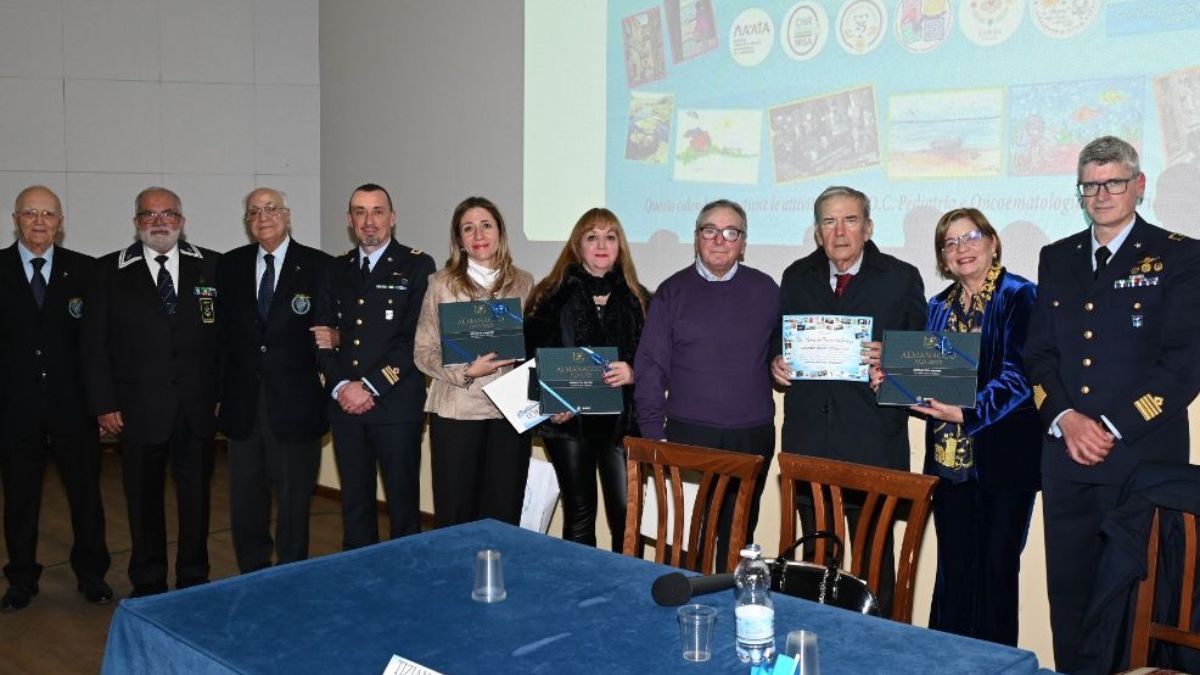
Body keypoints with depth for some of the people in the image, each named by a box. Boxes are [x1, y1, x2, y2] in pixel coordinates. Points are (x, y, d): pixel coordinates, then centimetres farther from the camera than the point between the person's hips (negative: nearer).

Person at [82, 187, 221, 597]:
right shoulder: (111, 271, 2)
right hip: (138, 409, 0)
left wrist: (224, 392, -2)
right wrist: (104, 404, -4)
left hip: (198, 406, 1)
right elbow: (95, 342, 1)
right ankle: (148, 583, 25)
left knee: (196, 497, 10)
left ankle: (194, 580, 24)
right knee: (144, 499, 10)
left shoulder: (210, 266, 3)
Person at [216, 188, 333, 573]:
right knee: (245, 501, 12)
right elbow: (222, 330, 6)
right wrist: (220, 389, 2)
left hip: (295, 406, -3)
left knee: (294, 501, 6)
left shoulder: (319, 266, -2)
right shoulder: (229, 266, 8)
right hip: (243, 402, 3)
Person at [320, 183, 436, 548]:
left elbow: (416, 338, -9)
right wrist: (340, 386, -5)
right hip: (345, 405, 4)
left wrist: (370, 387, -13)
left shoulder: (417, 266, -1)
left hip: (396, 405, -4)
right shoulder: (337, 270, 14)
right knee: (354, 502, 11)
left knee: (402, 502, 2)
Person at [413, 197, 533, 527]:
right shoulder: (442, 284, 1)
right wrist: (466, 372, -15)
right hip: (456, 412, -2)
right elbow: (423, 352, 1)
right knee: (456, 515, 4)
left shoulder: (523, 282, 8)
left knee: (504, 515, 5)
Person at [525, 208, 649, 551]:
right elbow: (531, 355, 2)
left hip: (621, 420, 1)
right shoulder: (552, 295, 4)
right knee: (579, 513, 8)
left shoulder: (637, 299, 8)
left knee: (626, 514, -4)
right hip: (569, 418, 0)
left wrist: (633, 373, -14)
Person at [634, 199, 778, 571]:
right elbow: (651, 366, 1)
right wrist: (653, 435, -3)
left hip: (753, 436, 2)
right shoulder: (673, 291, 3)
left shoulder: (765, 289, 7)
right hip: (689, 433, -1)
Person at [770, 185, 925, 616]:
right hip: (808, 442, 3)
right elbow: (779, 339, 18)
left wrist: (888, 358, -18)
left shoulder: (901, 278, 2)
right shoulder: (797, 277, 12)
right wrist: (777, 363, -3)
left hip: (873, 443, -3)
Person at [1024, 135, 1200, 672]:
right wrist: (1065, 418, -7)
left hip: (1144, 455, -4)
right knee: (1068, 589, 8)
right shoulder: (1056, 258, 14)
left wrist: (1113, 427, -13)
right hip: (1066, 454, 4)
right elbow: (1039, 353, 10)